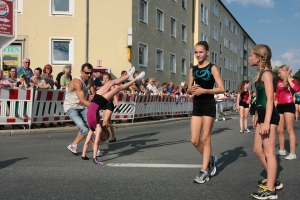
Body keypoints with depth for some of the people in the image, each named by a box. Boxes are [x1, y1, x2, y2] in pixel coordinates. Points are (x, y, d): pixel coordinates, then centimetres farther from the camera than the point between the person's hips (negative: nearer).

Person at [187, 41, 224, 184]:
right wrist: (191, 89, -8)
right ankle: (210, 159, 28)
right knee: (194, 140, 3)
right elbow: (189, 89, 16)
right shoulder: (193, 69, 11)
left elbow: (221, 88, -12)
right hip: (196, 105, 6)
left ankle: (204, 171, 7)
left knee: (205, 138, -1)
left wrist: (204, 90, -21)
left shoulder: (212, 68, -5)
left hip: (208, 105, -5)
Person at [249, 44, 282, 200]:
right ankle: (273, 180, 28)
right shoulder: (261, 74, 15)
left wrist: (267, 122, -24)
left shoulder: (267, 74, -13)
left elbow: (270, 99, -19)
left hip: (269, 117, -10)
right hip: (263, 115, 10)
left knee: (269, 152, -6)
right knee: (257, 149, 16)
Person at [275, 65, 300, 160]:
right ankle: (282, 150, 24)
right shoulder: (279, 82, 12)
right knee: (279, 130, 10)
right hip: (280, 106, 6)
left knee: (289, 130, -7)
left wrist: (288, 79, -17)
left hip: (289, 106, -6)